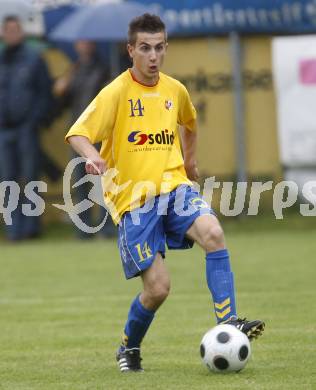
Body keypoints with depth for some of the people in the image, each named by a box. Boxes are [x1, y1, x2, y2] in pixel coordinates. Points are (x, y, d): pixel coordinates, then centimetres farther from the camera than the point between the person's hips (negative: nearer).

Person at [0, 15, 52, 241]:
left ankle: (31, 226, 0)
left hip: (27, 128, -3)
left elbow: (45, 92, 3)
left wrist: (36, 119, -8)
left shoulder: (33, 59, 3)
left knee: (29, 178, -4)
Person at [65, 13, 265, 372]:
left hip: (174, 187, 4)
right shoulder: (116, 92, -8)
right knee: (157, 288, -10)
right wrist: (91, 156, -35)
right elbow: (77, 134, -16)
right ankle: (129, 349, 19)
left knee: (212, 232, -27)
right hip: (133, 198, -4)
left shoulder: (175, 90, 8)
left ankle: (228, 324, -25)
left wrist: (190, 158, 31)